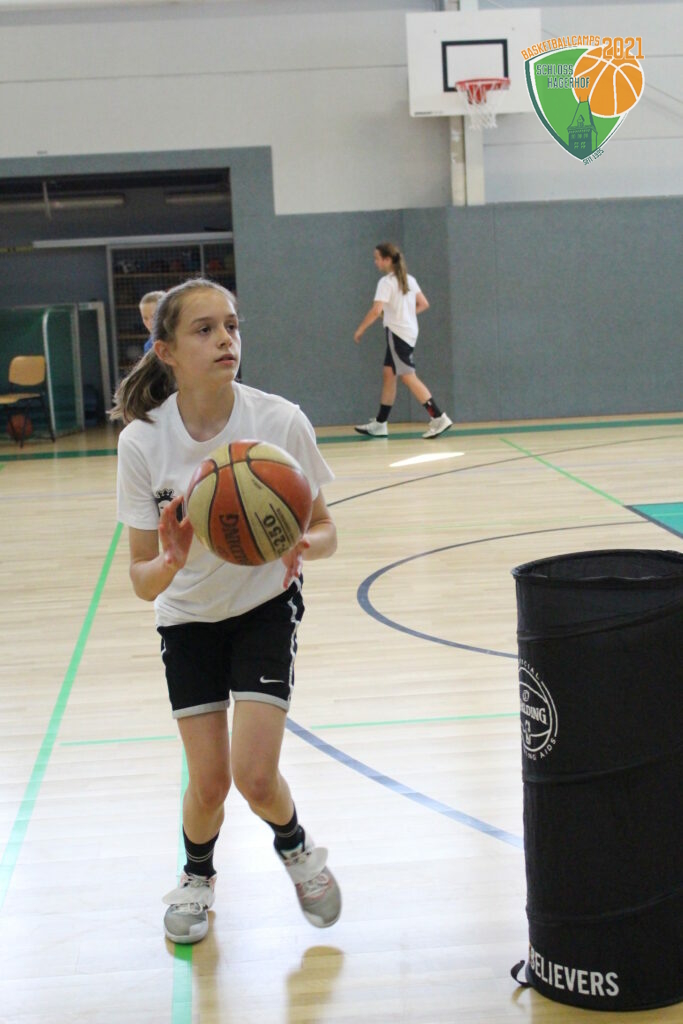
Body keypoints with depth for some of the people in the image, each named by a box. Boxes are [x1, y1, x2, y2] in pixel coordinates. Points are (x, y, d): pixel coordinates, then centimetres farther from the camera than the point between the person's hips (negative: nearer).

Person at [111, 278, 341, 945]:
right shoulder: (143, 442, -21)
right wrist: (169, 561, -40)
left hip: (266, 606, -1)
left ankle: (296, 849, 24)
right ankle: (197, 876, 34)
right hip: (188, 616, 1)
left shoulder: (280, 421, -22)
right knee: (209, 783, -1)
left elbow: (325, 531, -11)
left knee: (256, 777, -12)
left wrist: (303, 544, -34)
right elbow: (142, 581, -18)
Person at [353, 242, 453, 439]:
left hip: (397, 333, -9)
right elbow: (424, 304, 13)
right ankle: (379, 424, 15)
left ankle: (438, 418, -11)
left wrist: (360, 330, -11)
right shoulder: (409, 279, 12)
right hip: (408, 331, 9)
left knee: (408, 377, -8)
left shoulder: (386, 282, -13)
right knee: (388, 374, 12)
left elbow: (376, 311, -22)